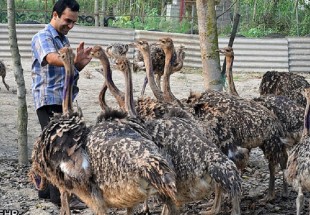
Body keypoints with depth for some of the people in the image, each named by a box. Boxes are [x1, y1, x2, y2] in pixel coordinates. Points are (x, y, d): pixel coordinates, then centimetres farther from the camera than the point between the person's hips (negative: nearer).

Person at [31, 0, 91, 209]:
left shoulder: (64, 39, 16)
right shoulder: (42, 37, -11)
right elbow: (51, 58, -32)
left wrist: (80, 64, -3)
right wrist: (73, 60, -51)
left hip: (63, 100, 9)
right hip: (48, 100, -9)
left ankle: (46, 188, 20)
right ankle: (60, 195, -6)